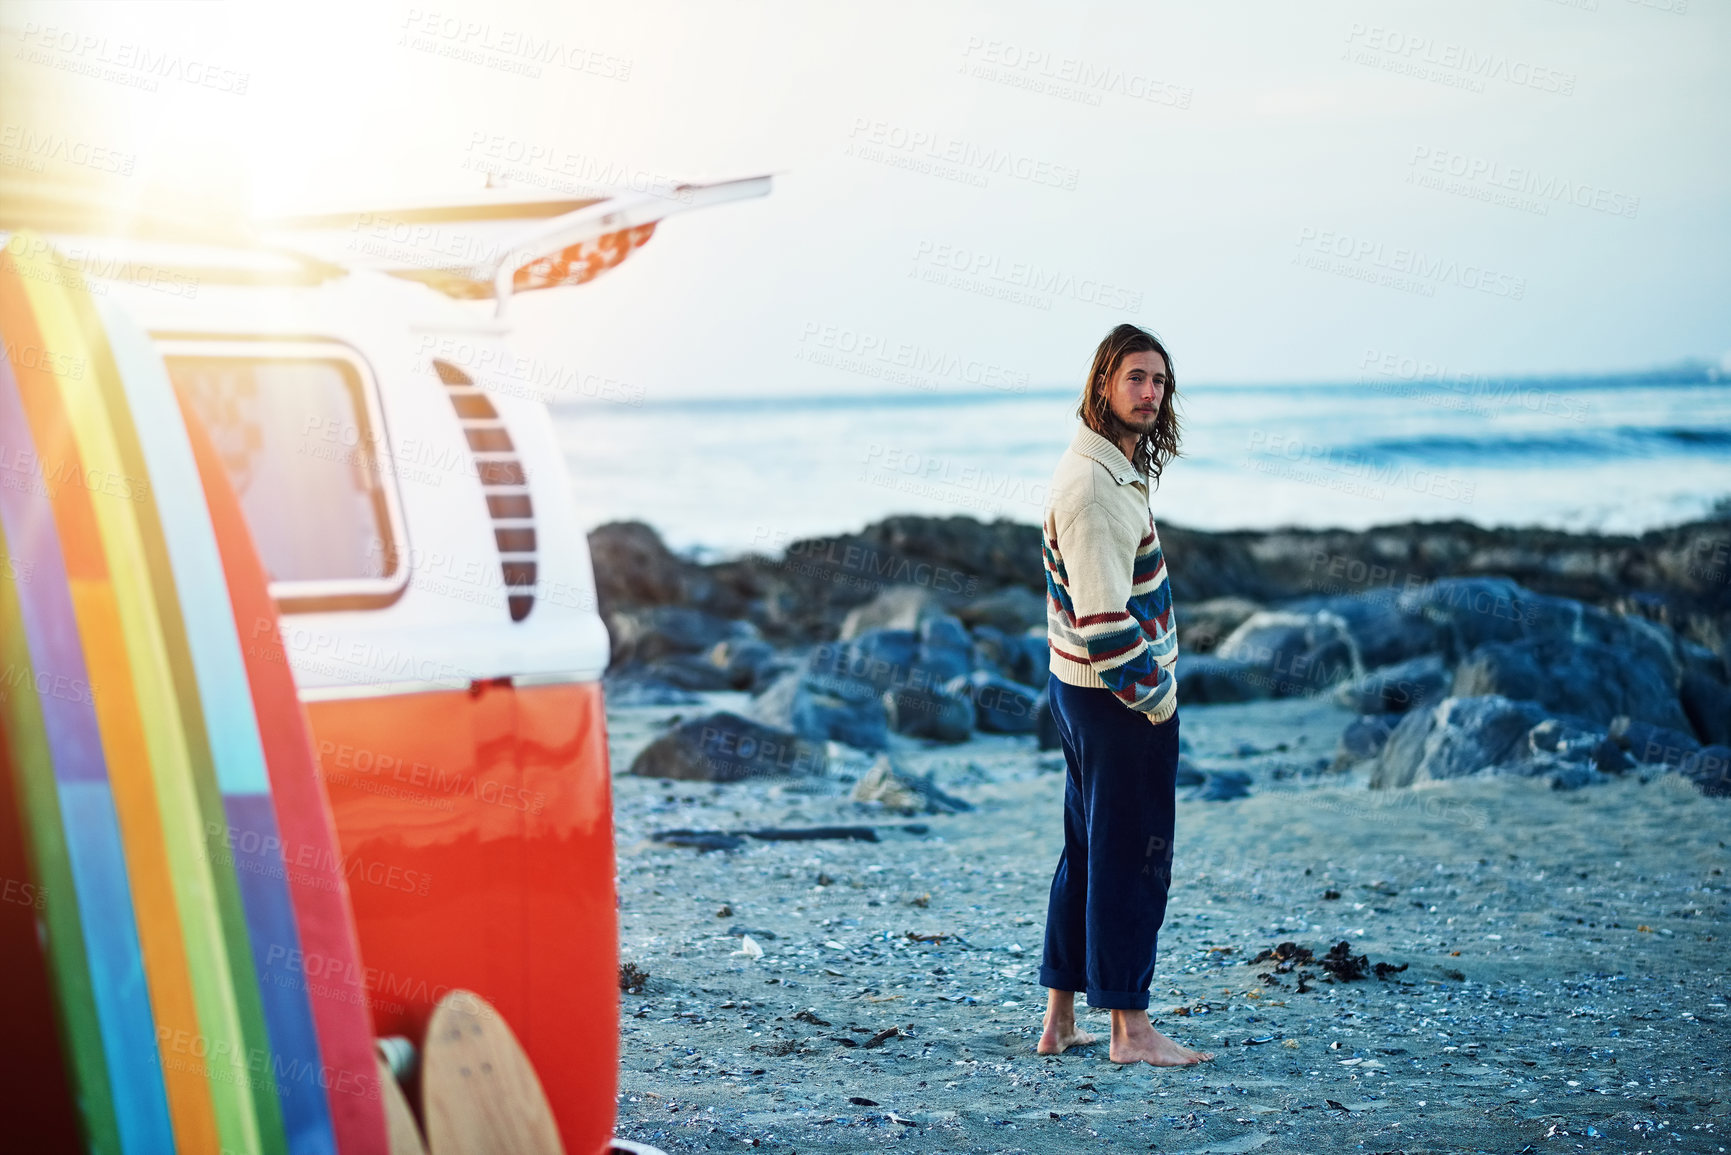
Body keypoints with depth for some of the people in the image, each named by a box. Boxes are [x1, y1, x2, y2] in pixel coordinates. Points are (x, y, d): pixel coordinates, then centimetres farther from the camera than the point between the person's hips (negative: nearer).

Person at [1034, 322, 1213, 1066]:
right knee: (1133, 856, -3)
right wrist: (1154, 695, -15)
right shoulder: (1093, 482, -20)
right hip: (1122, 696, -10)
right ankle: (1129, 1028, 3)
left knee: (1088, 850, 15)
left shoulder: (1113, 468, 12)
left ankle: (1060, 1020, 21)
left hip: (1082, 686, 10)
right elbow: (1103, 614, -23)